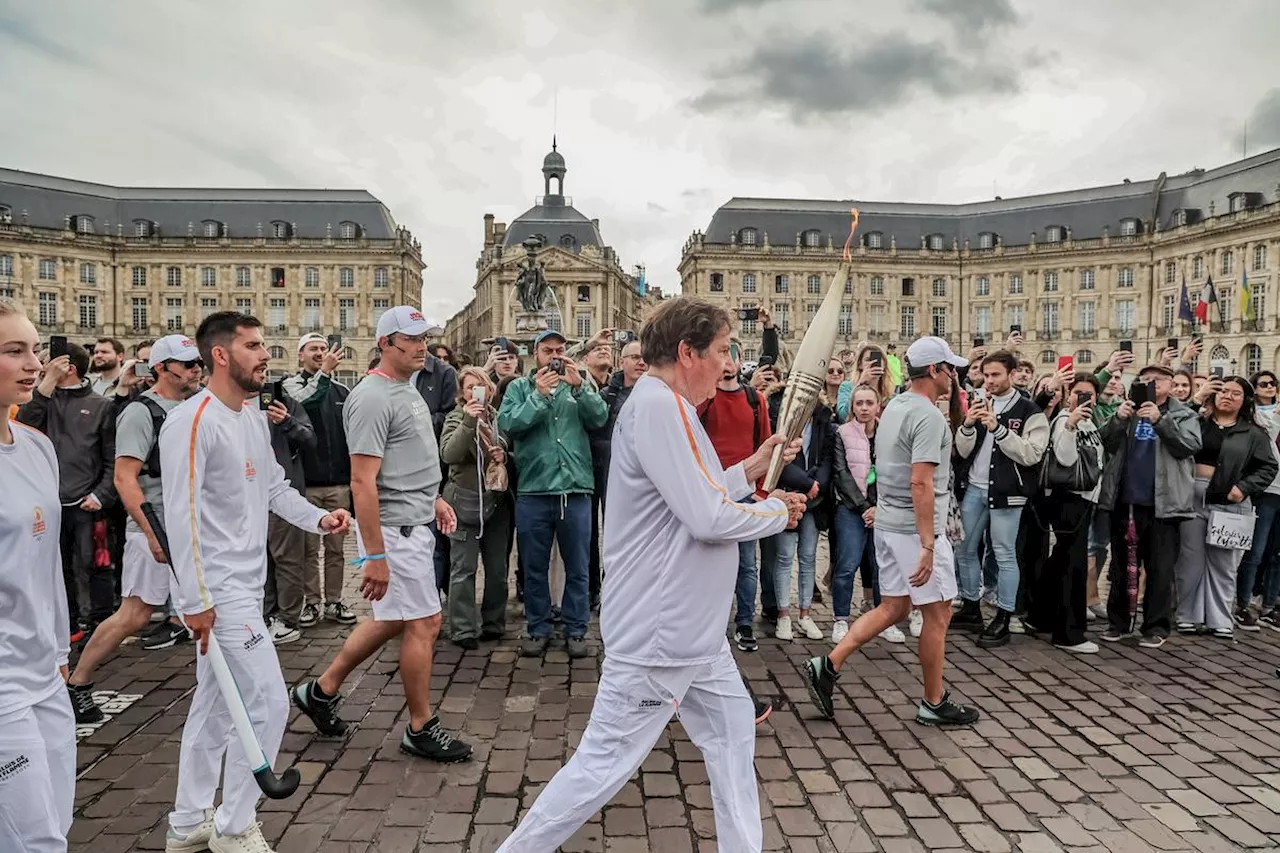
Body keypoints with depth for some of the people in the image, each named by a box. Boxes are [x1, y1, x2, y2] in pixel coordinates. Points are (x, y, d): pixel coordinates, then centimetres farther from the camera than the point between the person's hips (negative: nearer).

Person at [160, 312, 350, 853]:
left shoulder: (255, 417, 11)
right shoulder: (192, 421, -17)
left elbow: (274, 487, 17)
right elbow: (182, 514, -19)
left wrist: (318, 518, 0)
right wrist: (195, 600, -19)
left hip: (246, 584, 9)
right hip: (218, 591, -9)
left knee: (214, 705, 17)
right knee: (267, 703, -5)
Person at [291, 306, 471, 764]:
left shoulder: (409, 390, 13)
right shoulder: (372, 398, -18)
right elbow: (363, 481, -22)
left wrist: (433, 497, 18)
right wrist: (374, 554, -24)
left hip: (416, 525, 10)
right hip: (395, 530, -10)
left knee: (391, 620, 18)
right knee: (423, 623, -1)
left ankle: (322, 689, 32)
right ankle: (421, 728, 15)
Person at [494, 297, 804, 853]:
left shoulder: (670, 405, 12)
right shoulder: (658, 404, -20)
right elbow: (709, 518, -23)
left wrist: (749, 471, 8)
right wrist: (778, 512, -7)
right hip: (656, 633, -10)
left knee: (732, 733, 18)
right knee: (605, 762, 0)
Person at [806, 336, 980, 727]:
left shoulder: (894, 407, 12)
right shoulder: (928, 416, -18)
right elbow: (920, 482, -25)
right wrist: (927, 545, -25)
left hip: (888, 523, 9)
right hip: (915, 528, -9)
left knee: (892, 608, 15)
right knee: (938, 613, 6)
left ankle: (828, 666, 9)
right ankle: (934, 703, 18)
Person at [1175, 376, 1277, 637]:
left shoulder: (1253, 433, 7)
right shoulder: (1197, 421, 8)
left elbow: (1268, 467, 5)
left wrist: (1244, 488, -9)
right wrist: (1196, 400, -8)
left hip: (1229, 503, 0)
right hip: (1192, 496, 0)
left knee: (1223, 563, 5)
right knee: (1190, 559, 5)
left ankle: (1220, 619, 15)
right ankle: (1188, 615, 14)